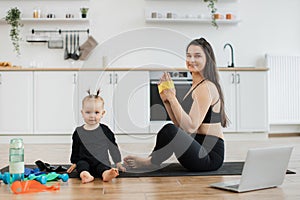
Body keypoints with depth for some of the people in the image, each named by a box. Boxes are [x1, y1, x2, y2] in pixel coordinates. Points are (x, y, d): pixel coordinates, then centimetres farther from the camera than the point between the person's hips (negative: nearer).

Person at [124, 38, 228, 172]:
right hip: (201, 151, 10)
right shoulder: (196, 85, 16)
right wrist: (166, 100, 0)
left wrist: (172, 97, -20)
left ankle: (150, 162, -2)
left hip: (210, 156, -10)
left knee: (170, 130, -27)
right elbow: (180, 124, 12)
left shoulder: (206, 87, -14)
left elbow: (190, 127, -22)